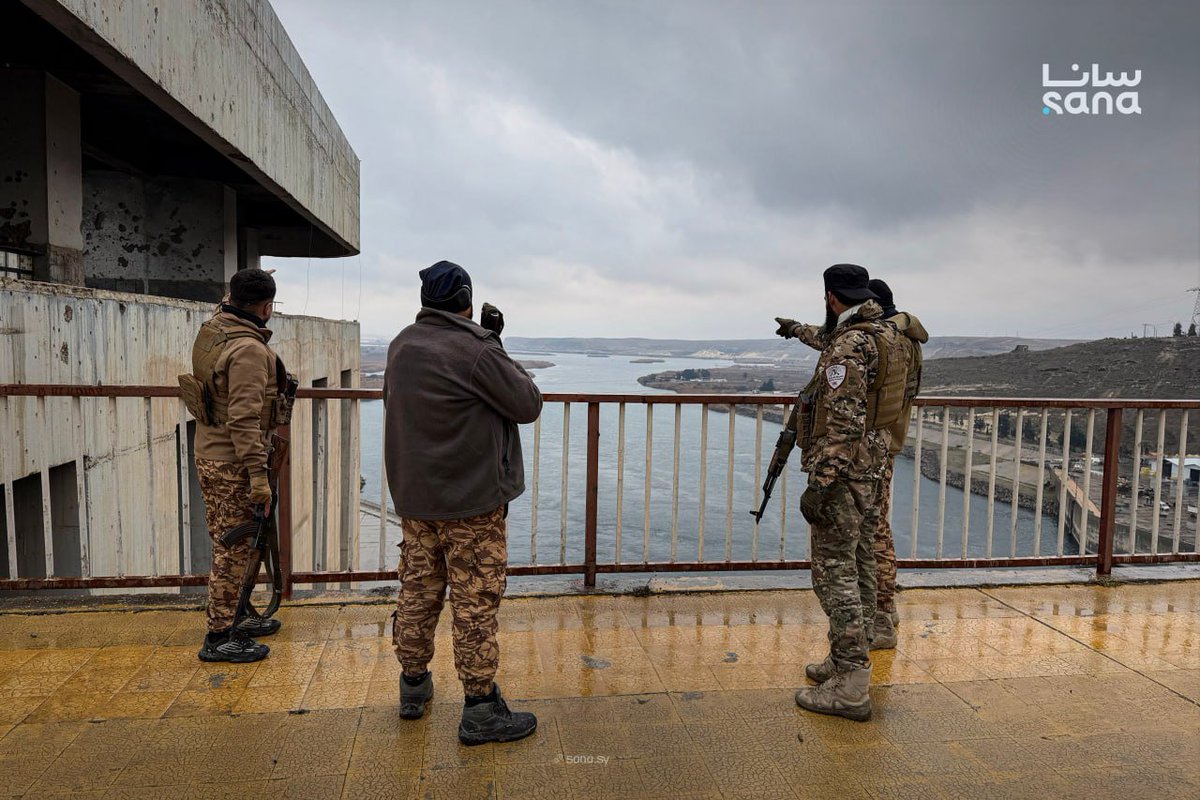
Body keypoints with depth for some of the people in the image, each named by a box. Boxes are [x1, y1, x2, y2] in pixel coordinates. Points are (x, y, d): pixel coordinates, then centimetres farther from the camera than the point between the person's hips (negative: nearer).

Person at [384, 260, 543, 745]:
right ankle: (480, 711, 11)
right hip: (472, 503, -7)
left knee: (417, 591, 18)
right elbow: (528, 404, -12)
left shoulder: (402, 346, 6)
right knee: (476, 602, 1)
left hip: (414, 498, 8)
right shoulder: (475, 350, -18)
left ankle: (413, 687, 33)